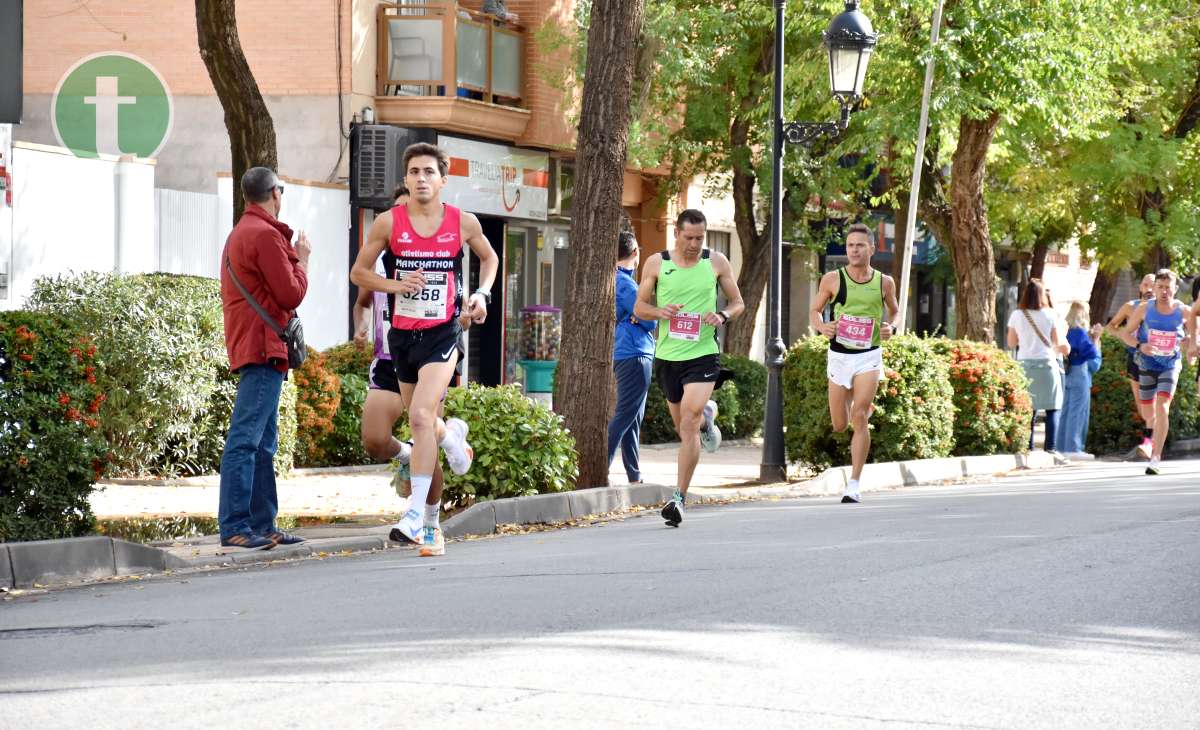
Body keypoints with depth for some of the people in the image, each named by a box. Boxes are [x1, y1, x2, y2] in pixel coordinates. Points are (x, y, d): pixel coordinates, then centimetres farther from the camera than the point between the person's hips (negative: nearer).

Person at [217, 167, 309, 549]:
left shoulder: (240, 233, 21)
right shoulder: (265, 235, -12)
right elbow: (291, 294, -14)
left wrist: (291, 255, 16)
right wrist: (302, 260, 2)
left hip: (249, 345, 11)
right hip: (263, 348, -11)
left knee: (263, 443, 12)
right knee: (246, 439, -13)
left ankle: (262, 525, 13)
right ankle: (234, 527, -16)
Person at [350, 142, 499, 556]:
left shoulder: (463, 223, -1)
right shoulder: (388, 224, -2)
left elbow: (489, 258, 19)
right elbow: (358, 272, 5)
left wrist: (482, 294, 2)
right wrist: (396, 285, -12)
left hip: (443, 333, -3)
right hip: (403, 334, 3)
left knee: (421, 416, -21)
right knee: (423, 426, 11)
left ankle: (417, 515, -19)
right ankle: (452, 436, 49)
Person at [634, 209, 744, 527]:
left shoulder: (717, 262, 2)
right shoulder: (656, 263, 2)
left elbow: (738, 303, 10)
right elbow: (639, 307, 7)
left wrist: (723, 316, -12)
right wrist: (659, 311, -15)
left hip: (703, 355, -3)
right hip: (667, 356, 3)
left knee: (689, 424, -17)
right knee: (683, 426, 16)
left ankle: (679, 498, -15)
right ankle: (706, 416, 54)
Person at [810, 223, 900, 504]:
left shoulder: (884, 282, 0)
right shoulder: (832, 279, -2)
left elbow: (894, 310, 18)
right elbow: (814, 311, 8)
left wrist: (891, 327, -4)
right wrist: (822, 326, -14)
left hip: (869, 357, -1)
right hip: (839, 355, 1)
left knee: (859, 419, -15)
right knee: (840, 425, 8)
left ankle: (854, 484, -11)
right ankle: (864, 406, 46)